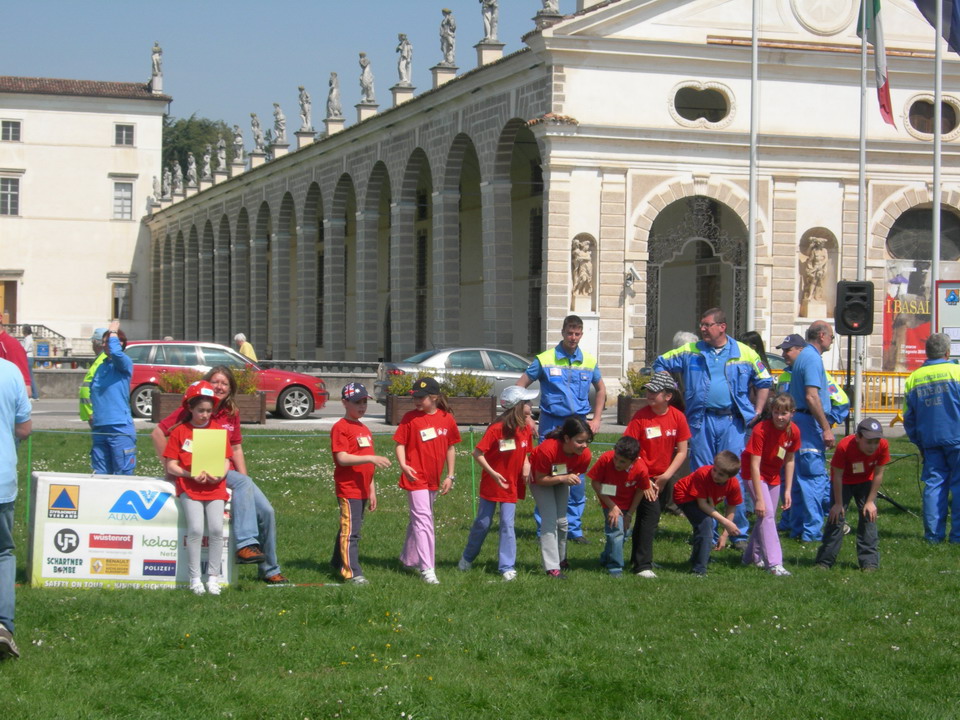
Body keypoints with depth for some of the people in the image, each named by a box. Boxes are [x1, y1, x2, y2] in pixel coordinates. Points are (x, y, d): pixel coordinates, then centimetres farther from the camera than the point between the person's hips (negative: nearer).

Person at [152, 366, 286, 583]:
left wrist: (244, 479, 4)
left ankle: (269, 570, 8)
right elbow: (157, 433, -5)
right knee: (243, 483, -34)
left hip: (226, 471, 6)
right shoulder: (192, 411, -3)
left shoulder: (232, 413, 13)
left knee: (266, 512, -6)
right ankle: (245, 544, -38)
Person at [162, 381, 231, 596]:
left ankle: (213, 577, -4)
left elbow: (225, 460, 10)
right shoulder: (180, 431, 7)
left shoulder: (219, 429, 12)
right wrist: (191, 475, -14)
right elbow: (171, 465, 3)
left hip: (214, 487, 2)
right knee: (195, 529, -18)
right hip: (189, 487, -2)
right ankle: (195, 579, -9)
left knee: (216, 529, -14)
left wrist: (219, 475, -12)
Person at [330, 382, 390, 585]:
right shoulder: (340, 428, -10)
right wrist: (371, 458, -27)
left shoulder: (364, 429, 17)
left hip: (362, 490, 8)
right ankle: (352, 573, -9)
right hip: (348, 490, -8)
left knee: (349, 528, 15)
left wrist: (372, 490, 19)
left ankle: (338, 563, 27)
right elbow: (342, 458, -21)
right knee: (350, 530, -9)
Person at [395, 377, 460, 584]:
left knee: (418, 519, 18)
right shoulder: (410, 418, -7)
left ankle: (408, 559, 34)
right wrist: (403, 465, -23)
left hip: (434, 479, 5)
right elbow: (400, 444, -5)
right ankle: (427, 569, -13)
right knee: (423, 520, -11)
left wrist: (450, 476, 8)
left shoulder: (446, 418, 2)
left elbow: (450, 448, 9)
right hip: (416, 477, -5)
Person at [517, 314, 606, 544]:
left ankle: (574, 529, 15)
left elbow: (601, 389, 22)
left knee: (577, 479, 5)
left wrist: (596, 419, 13)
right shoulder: (545, 360, -3)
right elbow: (519, 387, 2)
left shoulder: (589, 362, 7)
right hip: (551, 424, -3)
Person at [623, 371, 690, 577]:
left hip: (664, 478, 4)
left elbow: (682, 452, -1)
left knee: (647, 517, 14)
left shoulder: (677, 417, -5)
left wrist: (666, 476, -9)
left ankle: (638, 558, 29)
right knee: (651, 513, -15)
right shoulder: (640, 417, -13)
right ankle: (642, 565, -11)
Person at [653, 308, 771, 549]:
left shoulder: (745, 353, 5)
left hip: (732, 421, -1)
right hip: (701, 420, 1)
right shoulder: (690, 351, 7)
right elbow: (660, 364, 17)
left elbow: (763, 382, 13)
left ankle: (740, 533, 2)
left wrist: (758, 411, 5)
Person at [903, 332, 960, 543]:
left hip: (929, 441, 4)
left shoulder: (913, 378, 7)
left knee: (933, 485, 7)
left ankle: (933, 533, 6)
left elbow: (908, 417, 12)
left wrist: (918, 443, 20)